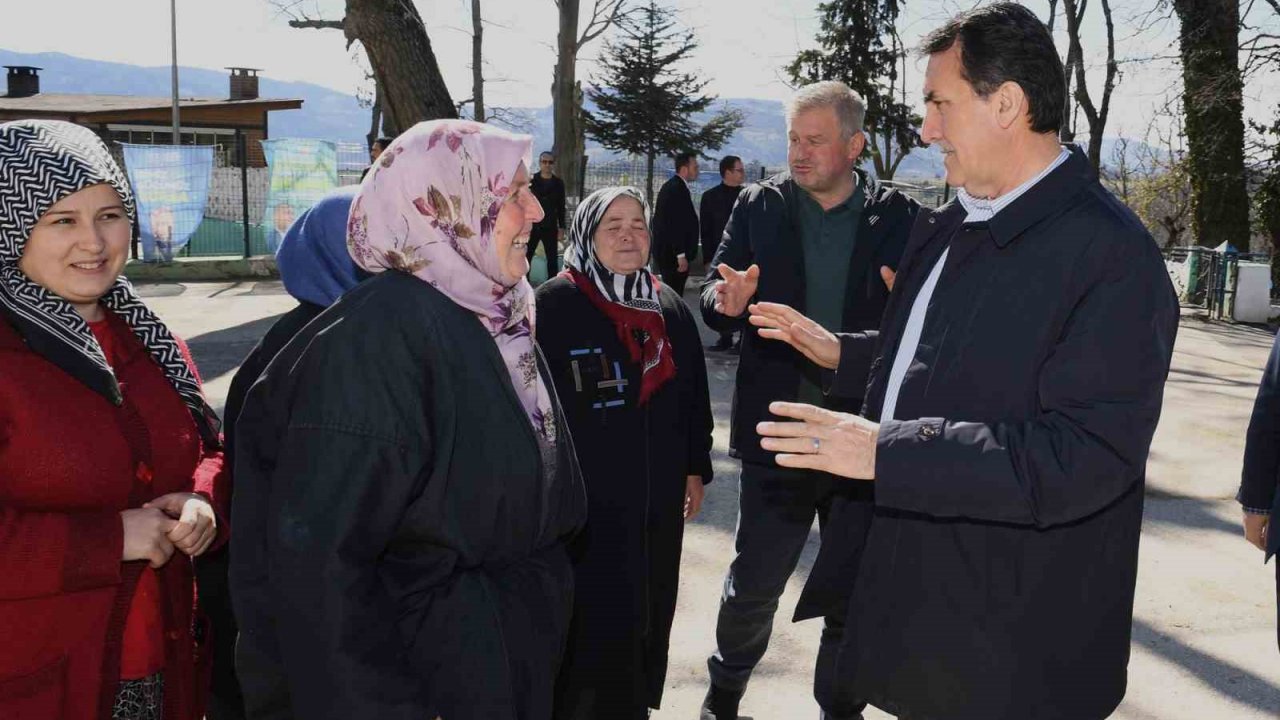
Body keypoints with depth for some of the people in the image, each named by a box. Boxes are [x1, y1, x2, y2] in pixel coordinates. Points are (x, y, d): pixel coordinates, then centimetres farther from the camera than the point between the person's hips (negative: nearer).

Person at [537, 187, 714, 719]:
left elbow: (693, 394, 15)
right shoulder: (552, 305, -9)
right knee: (594, 620, -2)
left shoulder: (669, 307, 9)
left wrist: (696, 468, 15)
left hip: (658, 492, 6)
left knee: (649, 612, 16)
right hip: (585, 494, -6)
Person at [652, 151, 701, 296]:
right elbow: (675, 225, -22)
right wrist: (681, 255, -21)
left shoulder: (671, 186, 15)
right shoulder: (677, 189, -17)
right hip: (672, 254, -10)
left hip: (666, 252, 10)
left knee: (673, 294, 14)